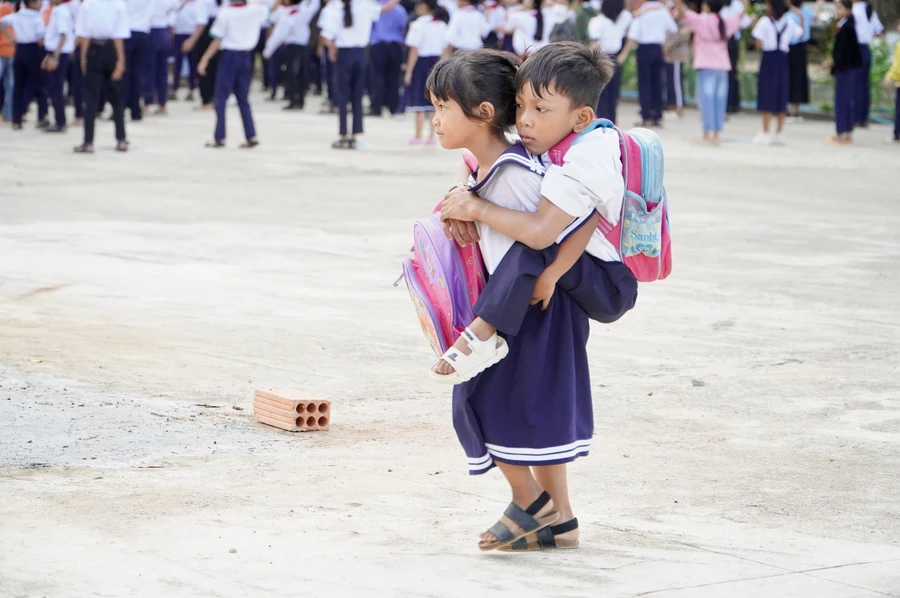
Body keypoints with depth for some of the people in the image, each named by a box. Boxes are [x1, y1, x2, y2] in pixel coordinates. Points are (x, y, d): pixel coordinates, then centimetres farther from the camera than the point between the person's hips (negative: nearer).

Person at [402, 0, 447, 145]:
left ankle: (418, 137, 1)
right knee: (434, 102, 10)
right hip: (436, 64, 6)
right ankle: (432, 136, 12)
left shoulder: (419, 24, -12)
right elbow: (444, 50, 7)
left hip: (421, 62, -6)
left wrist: (409, 71, -10)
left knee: (419, 100, -1)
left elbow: (415, 50, -14)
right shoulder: (442, 25, 7)